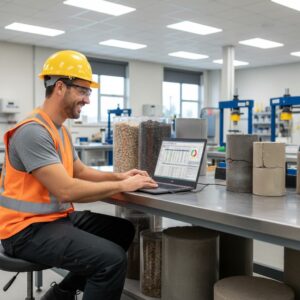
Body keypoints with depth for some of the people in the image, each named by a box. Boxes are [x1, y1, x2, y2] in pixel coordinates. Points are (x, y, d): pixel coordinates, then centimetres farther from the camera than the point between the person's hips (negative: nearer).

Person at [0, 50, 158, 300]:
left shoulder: (60, 129, 11)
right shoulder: (32, 131, -21)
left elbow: (81, 171, 20)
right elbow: (67, 190, -27)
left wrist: (119, 176, 4)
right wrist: (121, 186, -17)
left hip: (59, 217, 10)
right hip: (28, 228, -10)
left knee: (123, 230, 10)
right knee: (112, 258, -24)